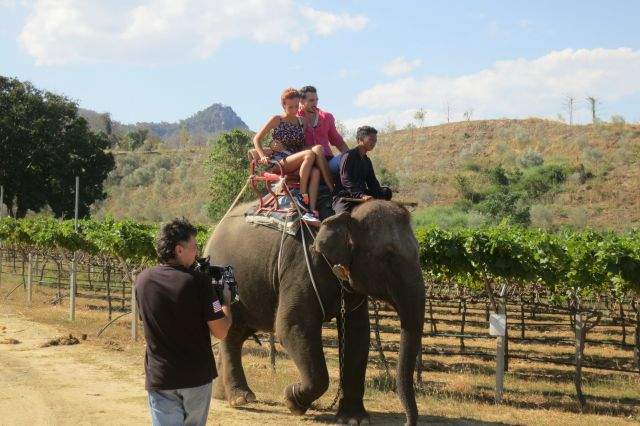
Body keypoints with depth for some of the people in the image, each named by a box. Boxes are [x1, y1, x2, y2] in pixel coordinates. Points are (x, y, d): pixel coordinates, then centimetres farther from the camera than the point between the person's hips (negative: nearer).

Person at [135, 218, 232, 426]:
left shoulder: (142, 280, -1)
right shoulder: (198, 282, -14)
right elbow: (220, 331, -12)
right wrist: (226, 301, 7)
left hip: (160, 378, 2)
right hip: (197, 376, -1)